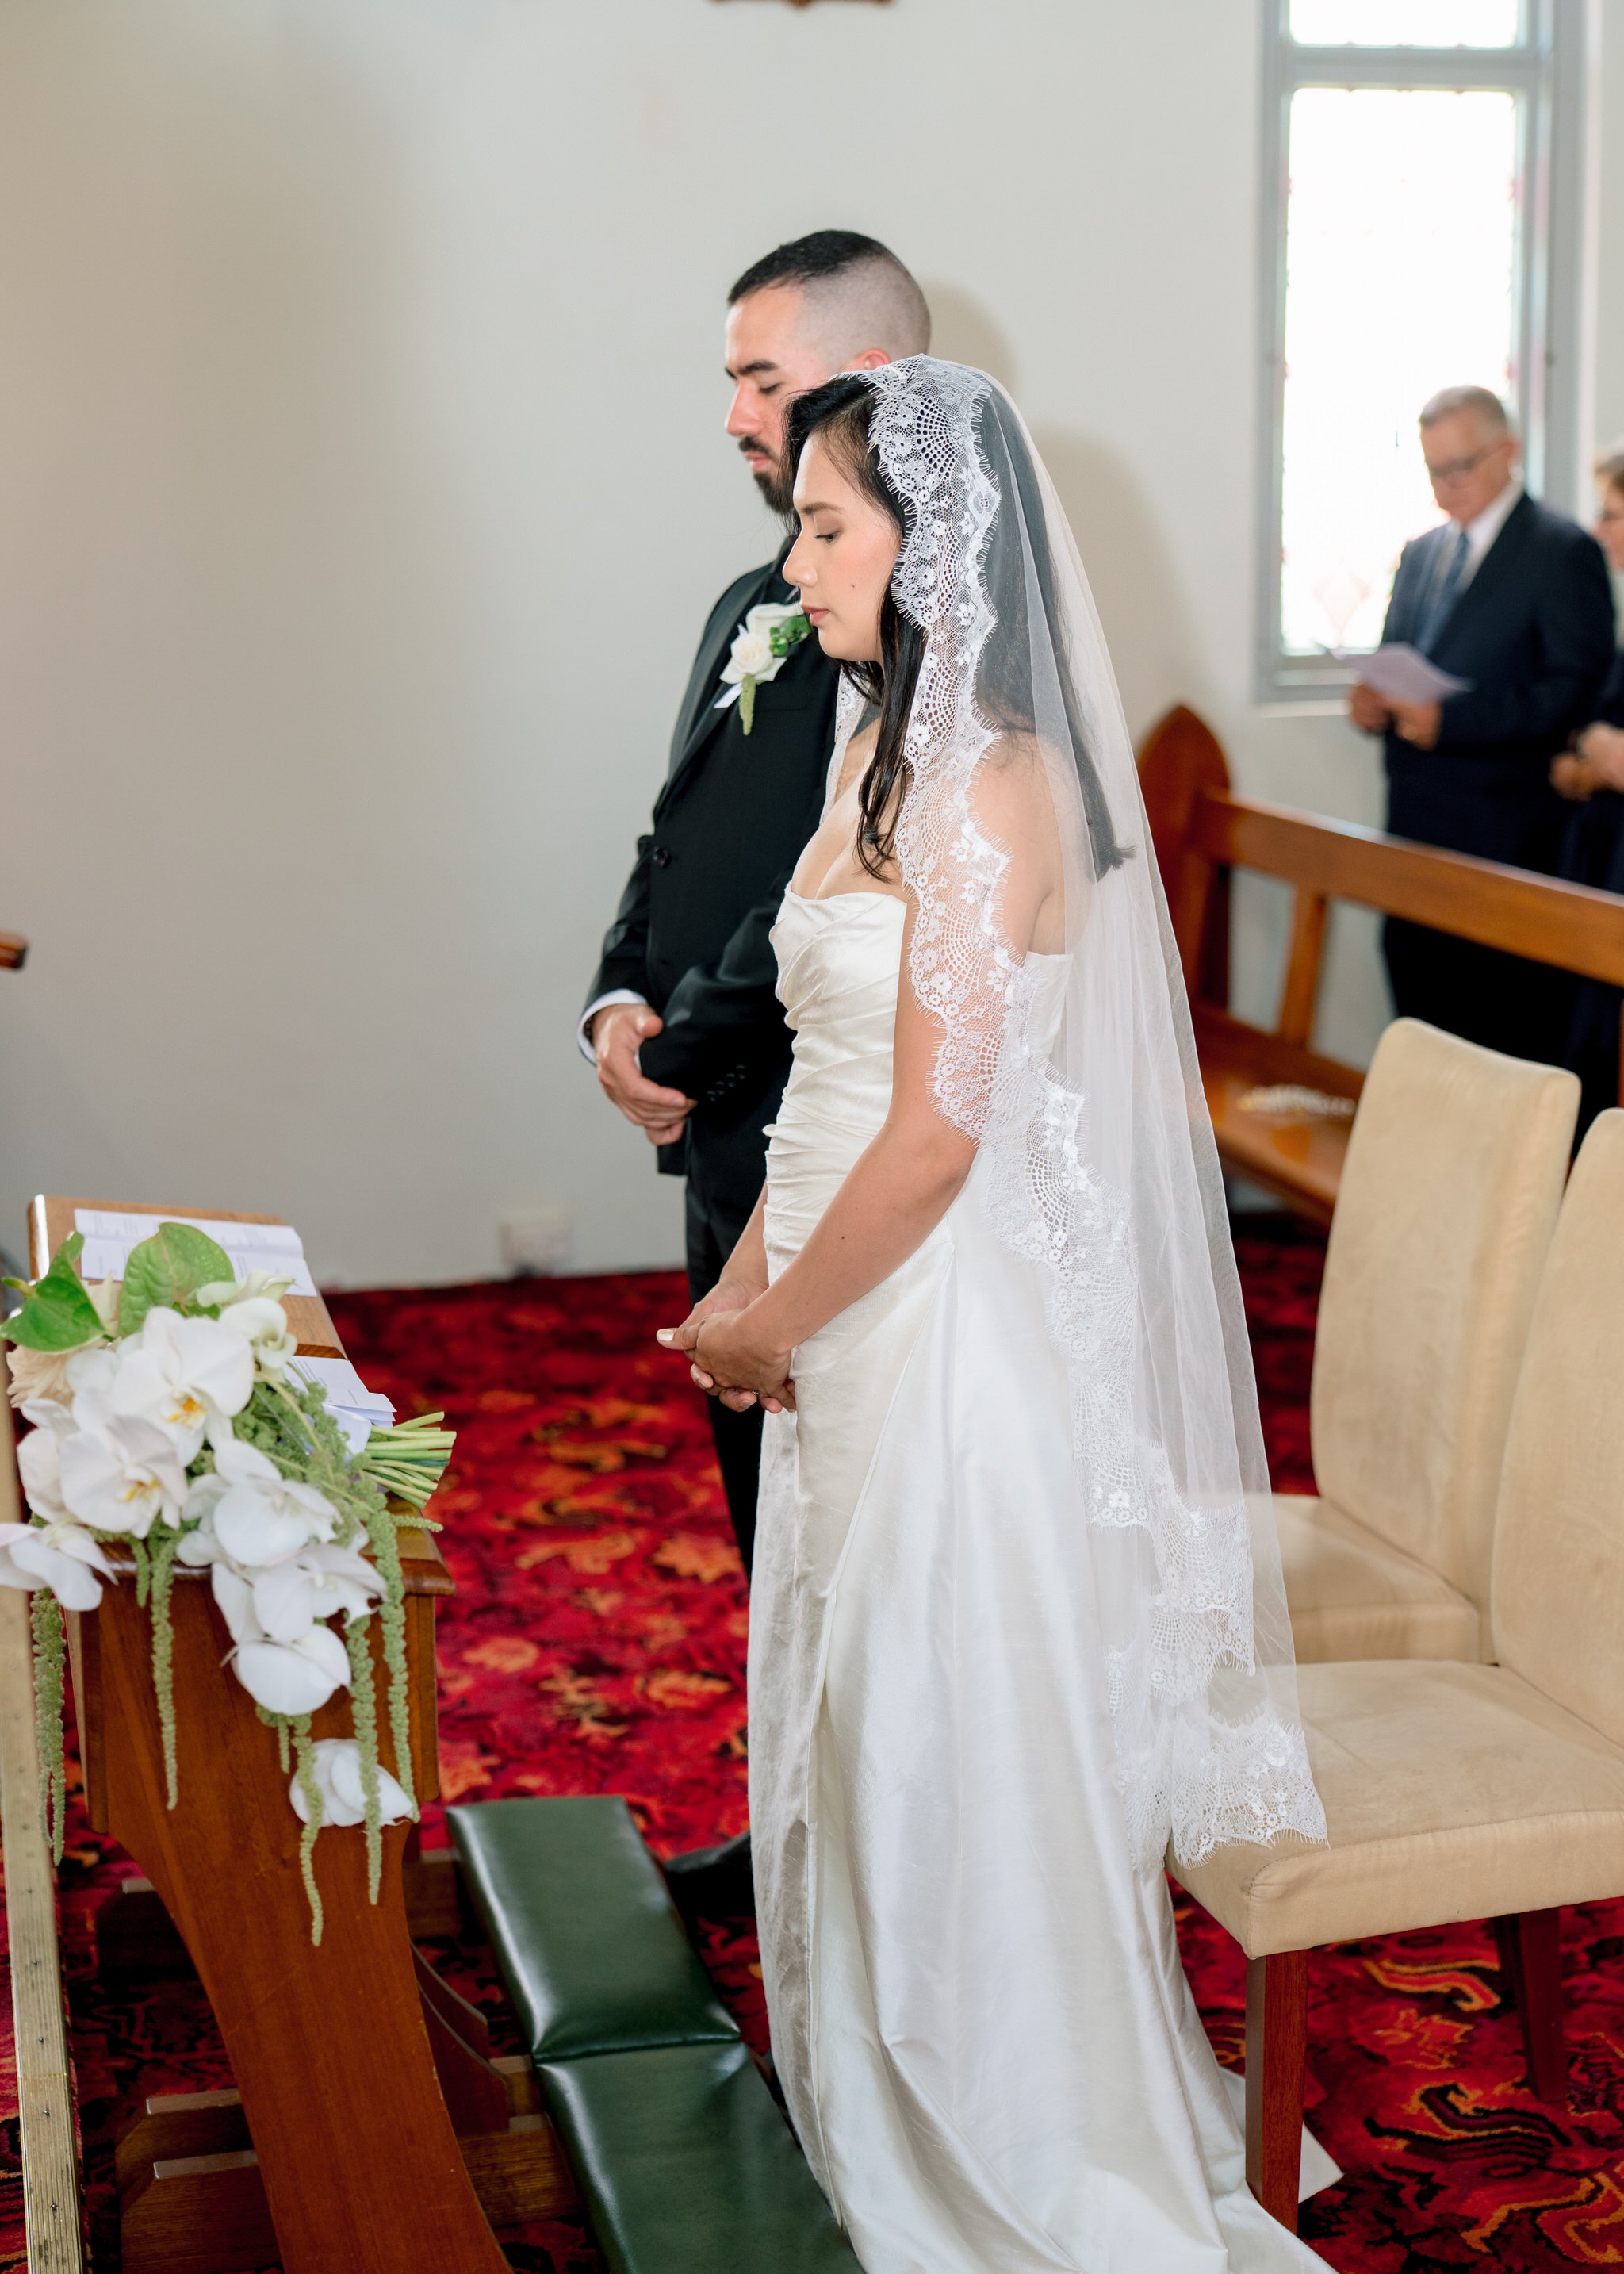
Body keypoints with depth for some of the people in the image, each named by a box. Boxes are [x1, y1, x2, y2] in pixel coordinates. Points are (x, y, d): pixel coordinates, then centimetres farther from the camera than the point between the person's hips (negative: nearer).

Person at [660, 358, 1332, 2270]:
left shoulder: (988, 786, -20)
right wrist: (749, 1278, 4)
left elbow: (937, 1132, -22)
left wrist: (773, 1325, -10)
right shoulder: (882, 747, 8)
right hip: (850, 1319, 9)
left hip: (946, 1327, -9)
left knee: (947, 1751, 6)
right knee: (856, 1733, 21)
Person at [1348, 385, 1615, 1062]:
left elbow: (1578, 692, -14)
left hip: (1508, 852, -7)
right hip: (1415, 840, 7)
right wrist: (1372, 701, 0)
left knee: (1514, 1047, -6)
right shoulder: (1419, 554, 18)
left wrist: (1449, 719, -23)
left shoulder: (1563, 553, -6)